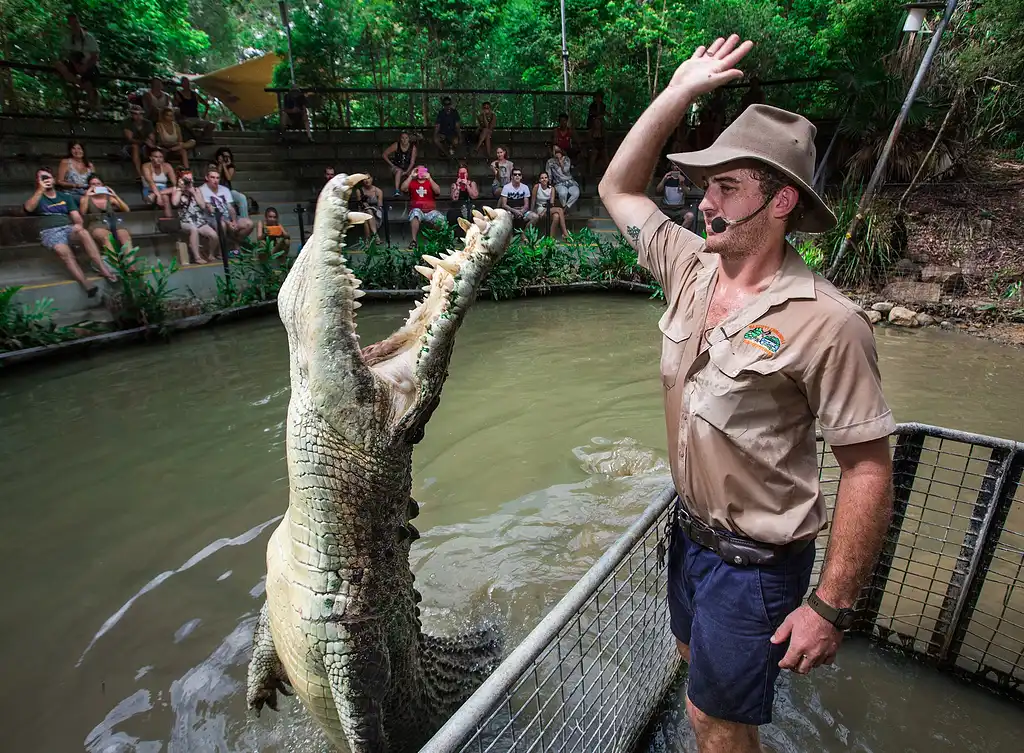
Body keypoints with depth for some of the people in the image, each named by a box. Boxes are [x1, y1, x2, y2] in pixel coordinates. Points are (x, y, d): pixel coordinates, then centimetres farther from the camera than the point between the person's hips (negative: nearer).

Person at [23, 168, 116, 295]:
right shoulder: (37, 197, 20)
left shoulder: (65, 197, 27)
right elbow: (29, 208, -4)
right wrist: (41, 189, -9)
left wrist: (78, 224, -9)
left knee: (83, 232, -38)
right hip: (50, 231, -1)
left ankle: (104, 270, -46)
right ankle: (87, 286, -46)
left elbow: (76, 215, 14)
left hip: (68, 228, 2)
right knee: (63, 251, -36)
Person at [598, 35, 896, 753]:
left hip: (756, 561, -6)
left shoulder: (825, 321, -25)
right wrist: (679, 91, -1)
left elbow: (869, 468, -20)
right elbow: (618, 188, 6)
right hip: (690, 531, 7)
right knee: (699, 665, 28)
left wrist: (832, 606, -17)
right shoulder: (693, 269, -5)